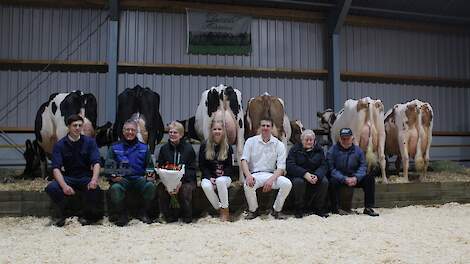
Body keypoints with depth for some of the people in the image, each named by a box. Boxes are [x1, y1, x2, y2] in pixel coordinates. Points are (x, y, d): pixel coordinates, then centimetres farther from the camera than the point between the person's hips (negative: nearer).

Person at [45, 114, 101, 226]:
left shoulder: (89, 142, -1)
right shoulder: (60, 145, -2)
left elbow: (96, 163, -11)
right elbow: (56, 168, -12)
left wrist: (94, 179, -32)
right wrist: (64, 185, -31)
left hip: (86, 177, 0)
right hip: (68, 177, 1)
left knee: (94, 189, -33)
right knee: (51, 188, -29)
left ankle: (87, 215, -1)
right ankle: (62, 214, 0)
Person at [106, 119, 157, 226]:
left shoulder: (143, 147, 17)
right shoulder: (115, 147, 13)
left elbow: (150, 165, 15)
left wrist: (151, 174, -8)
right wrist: (112, 176, -16)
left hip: (139, 178, 1)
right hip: (122, 179, -1)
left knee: (150, 186, -31)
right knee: (115, 188, -34)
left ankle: (143, 213, -5)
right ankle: (122, 214, -7)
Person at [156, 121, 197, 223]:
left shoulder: (188, 148, 0)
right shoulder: (164, 148, 9)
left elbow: (192, 169, -4)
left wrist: (181, 181, -21)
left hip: (186, 180, -2)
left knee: (186, 189, -33)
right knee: (160, 189, -27)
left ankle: (187, 217, -8)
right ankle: (169, 216, -7)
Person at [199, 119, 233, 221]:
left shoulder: (228, 147, 5)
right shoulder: (204, 146, 3)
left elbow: (230, 166, 6)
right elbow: (202, 165, 3)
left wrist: (223, 173, -15)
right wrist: (209, 178, -12)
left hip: (224, 177, 0)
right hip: (208, 177, 0)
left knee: (220, 181, -36)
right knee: (205, 186, -34)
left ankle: (225, 210, -21)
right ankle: (219, 209, -15)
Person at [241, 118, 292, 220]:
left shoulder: (279, 144, 4)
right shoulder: (251, 141, 4)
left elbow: (281, 167, -2)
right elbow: (244, 160, -4)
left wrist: (271, 179, -21)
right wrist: (248, 175, -24)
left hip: (271, 174, 1)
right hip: (255, 174, -1)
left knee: (287, 184, -26)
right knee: (248, 185, -34)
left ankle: (276, 210, -1)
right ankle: (253, 210, -4)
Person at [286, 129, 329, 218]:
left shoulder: (319, 150, 8)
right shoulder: (295, 149, -1)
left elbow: (324, 166, 0)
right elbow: (290, 166, -13)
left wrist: (317, 176, -23)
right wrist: (305, 174, -27)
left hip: (315, 175, 3)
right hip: (298, 175, -3)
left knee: (324, 181, -26)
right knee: (298, 182, -36)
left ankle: (318, 208, -9)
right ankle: (299, 209, -16)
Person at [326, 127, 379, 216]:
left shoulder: (358, 150, 5)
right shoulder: (333, 150, -8)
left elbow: (363, 166, 1)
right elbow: (331, 169, -15)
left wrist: (356, 178, -19)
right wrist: (344, 179, -25)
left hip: (354, 179, 4)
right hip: (339, 179, -4)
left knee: (369, 178, -15)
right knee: (333, 181, -36)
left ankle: (368, 208, -9)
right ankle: (335, 208, -20)